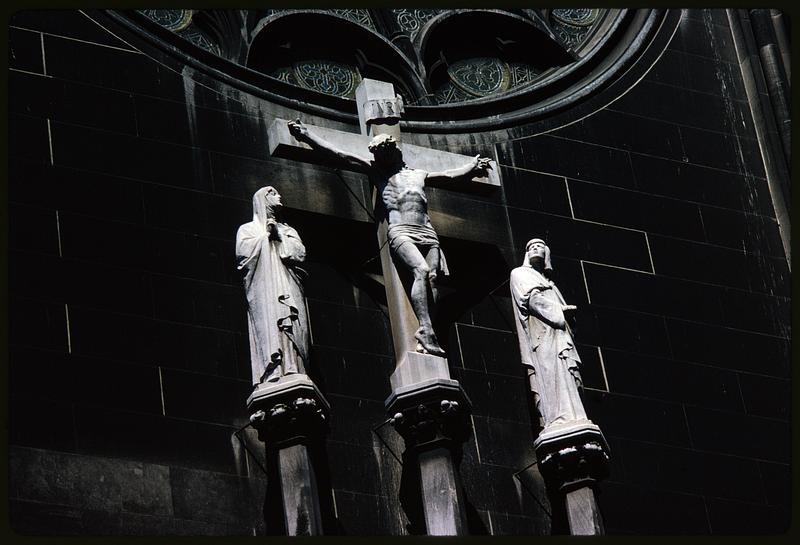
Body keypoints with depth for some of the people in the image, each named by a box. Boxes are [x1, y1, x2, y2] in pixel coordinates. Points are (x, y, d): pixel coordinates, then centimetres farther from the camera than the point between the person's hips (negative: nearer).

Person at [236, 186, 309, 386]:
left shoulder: (288, 231, 30)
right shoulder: (248, 229, 21)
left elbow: (299, 253, 10)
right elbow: (244, 252, 0)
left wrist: (278, 235, 4)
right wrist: (265, 234, 5)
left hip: (289, 292, 4)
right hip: (263, 289, -3)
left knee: (294, 332, -14)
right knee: (270, 330, -22)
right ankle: (273, 378, -34)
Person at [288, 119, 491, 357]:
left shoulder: (417, 174, 29)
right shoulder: (375, 170, 18)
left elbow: (449, 174, 46)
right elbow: (338, 154, 16)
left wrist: (472, 166, 56)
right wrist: (305, 134, 13)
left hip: (427, 233, 4)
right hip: (401, 231, -4)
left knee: (432, 277, -17)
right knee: (421, 271, -28)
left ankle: (425, 337, -28)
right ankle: (426, 329, -38)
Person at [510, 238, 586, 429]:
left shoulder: (548, 283, 36)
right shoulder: (520, 274, 16)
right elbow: (532, 298, -3)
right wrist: (558, 309, -1)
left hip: (559, 337, 7)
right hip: (542, 337, -7)